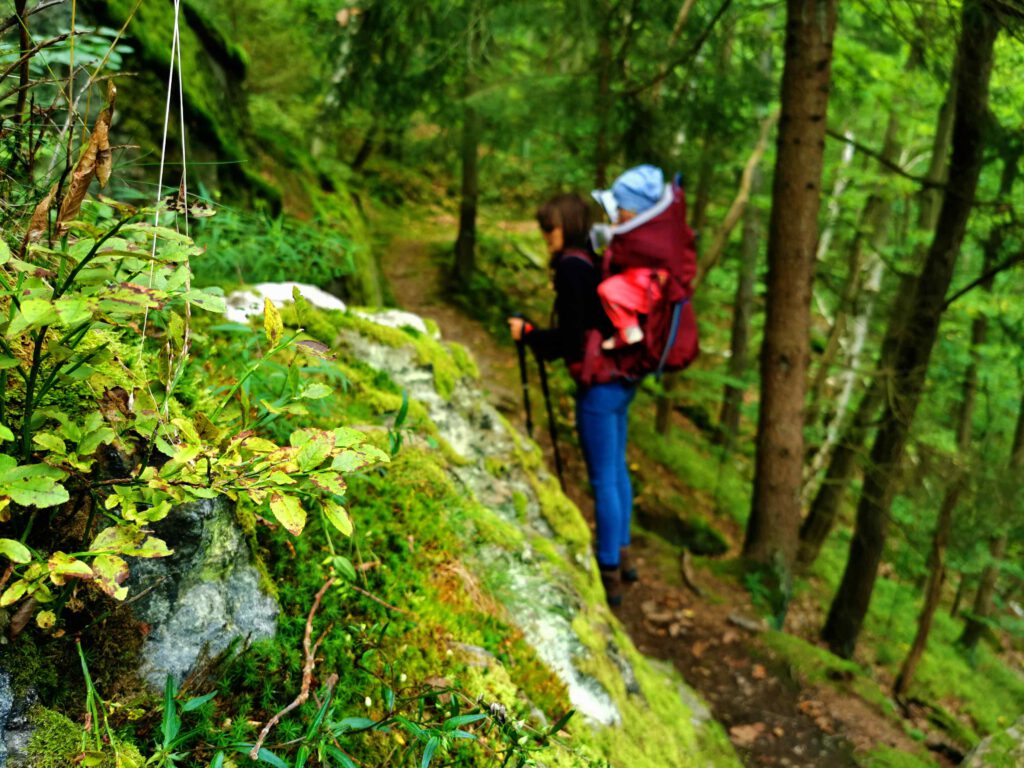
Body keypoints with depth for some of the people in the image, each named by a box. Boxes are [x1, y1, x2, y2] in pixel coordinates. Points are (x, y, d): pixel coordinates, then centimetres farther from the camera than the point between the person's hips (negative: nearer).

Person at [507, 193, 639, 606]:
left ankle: (609, 576, 11)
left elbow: (569, 339, -18)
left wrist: (527, 333, -4)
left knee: (603, 480, 0)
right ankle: (621, 556, 34)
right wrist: (539, 334, 16)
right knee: (617, 469, 19)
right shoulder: (598, 258, 10)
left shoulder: (571, 267, -17)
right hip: (622, 379, 9)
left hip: (599, 385, -9)